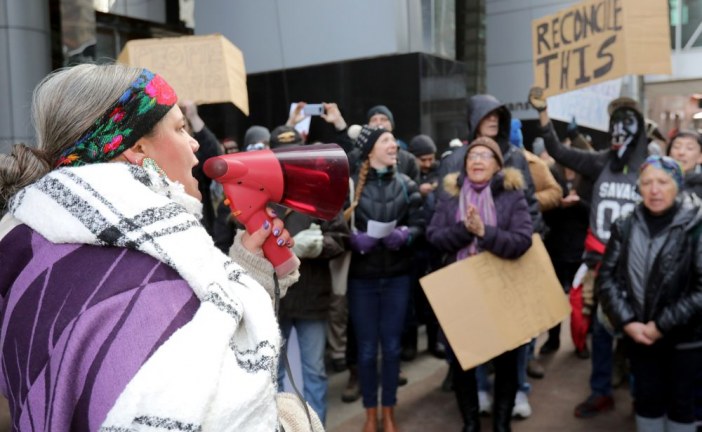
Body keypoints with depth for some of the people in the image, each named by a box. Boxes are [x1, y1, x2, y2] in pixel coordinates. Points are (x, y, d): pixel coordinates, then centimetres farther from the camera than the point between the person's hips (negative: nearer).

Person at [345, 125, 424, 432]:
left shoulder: (406, 185, 2)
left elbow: (419, 224, 3)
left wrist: (404, 235, -16)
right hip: (362, 278, -2)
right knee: (366, 348, 8)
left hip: (397, 277, 2)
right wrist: (354, 238, -23)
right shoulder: (351, 184, -6)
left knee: (392, 346, 10)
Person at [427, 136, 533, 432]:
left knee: (505, 360, 12)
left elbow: (522, 241, -17)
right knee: (460, 360, 11)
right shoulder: (450, 193, 2)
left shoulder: (512, 195, -6)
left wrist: (484, 232, -28)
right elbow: (433, 236, -7)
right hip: (460, 289, 2)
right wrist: (464, 229, -22)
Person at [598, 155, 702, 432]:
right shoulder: (625, 227, 1)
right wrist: (627, 322, -11)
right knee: (646, 398, 14)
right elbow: (607, 277, 0)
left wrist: (663, 325, -16)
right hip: (638, 334, 3)